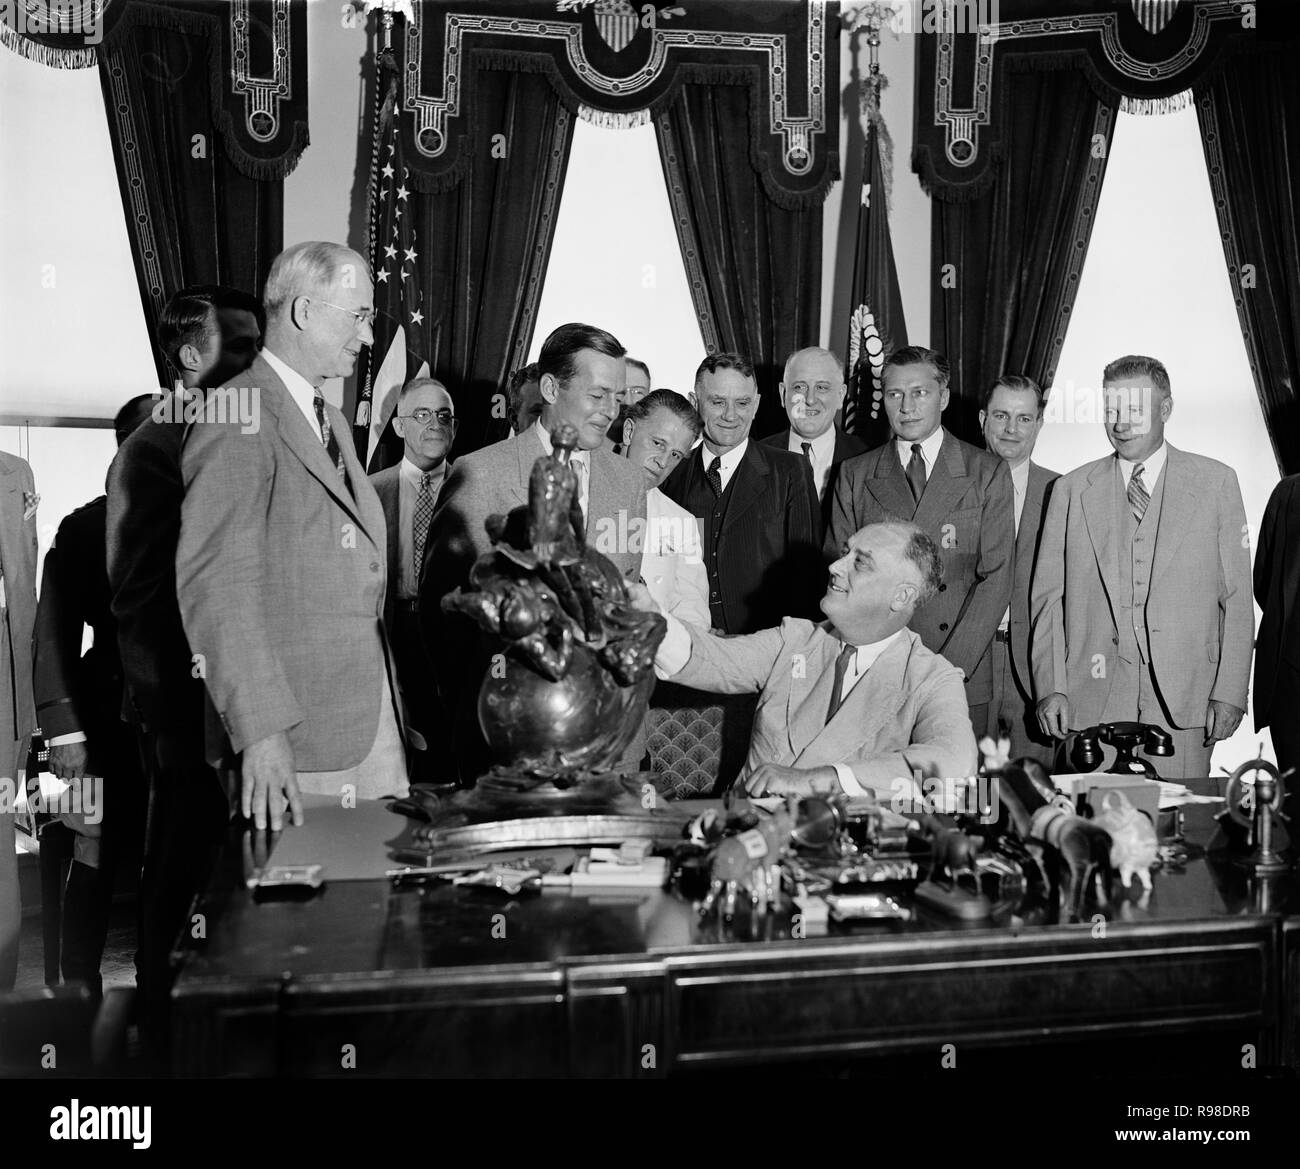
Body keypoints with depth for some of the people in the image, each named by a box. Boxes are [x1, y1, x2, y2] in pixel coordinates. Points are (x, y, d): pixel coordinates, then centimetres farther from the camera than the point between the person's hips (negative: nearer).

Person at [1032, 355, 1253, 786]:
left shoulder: (1216, 482, 8)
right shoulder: (1072, 490, 10)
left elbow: (1237, 598, 5)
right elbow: (1048, 597, 7)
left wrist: (1230, 693, -3)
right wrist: (1051, 688, -2)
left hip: (1185, 701, 0)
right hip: (1091, 699, 1)